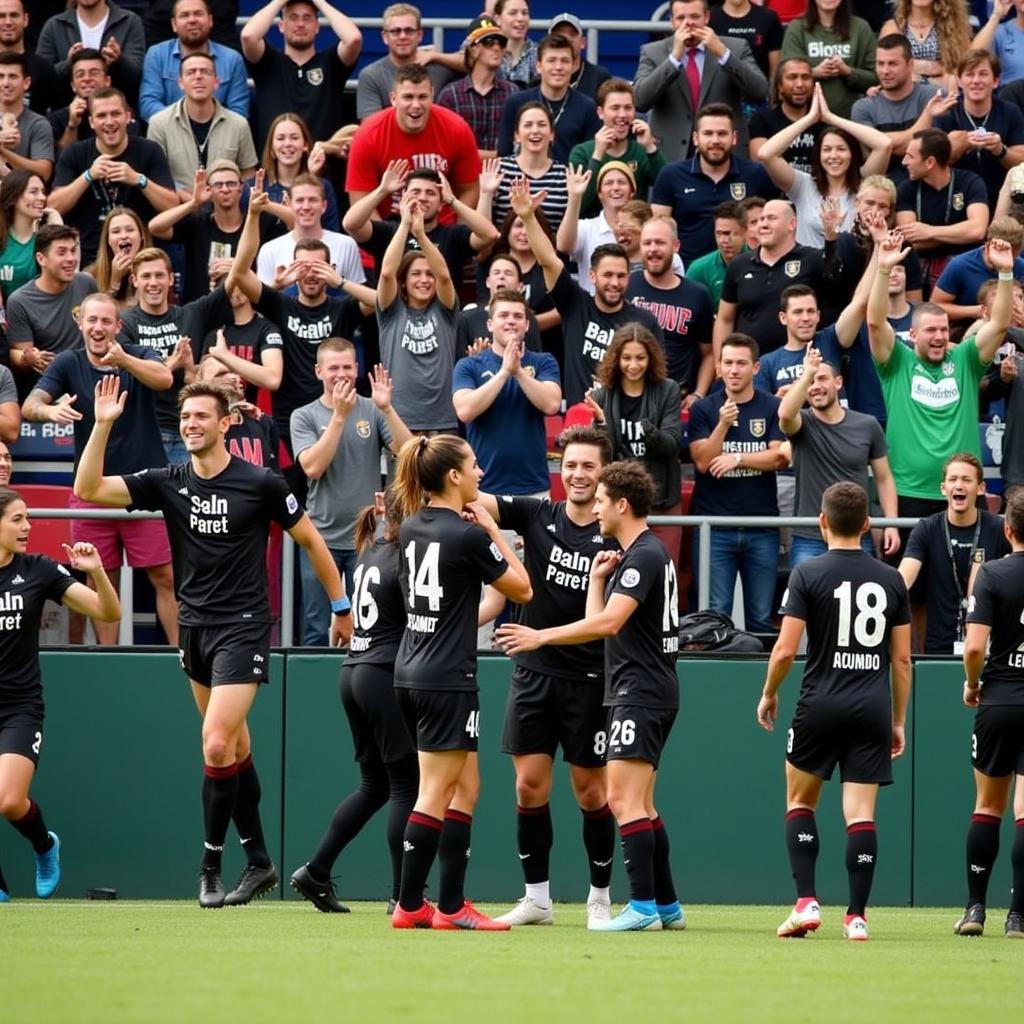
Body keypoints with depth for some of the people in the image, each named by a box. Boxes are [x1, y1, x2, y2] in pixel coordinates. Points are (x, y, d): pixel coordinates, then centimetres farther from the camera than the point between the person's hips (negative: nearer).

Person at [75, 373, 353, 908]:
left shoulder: (260, 483, -9)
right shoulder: (167, 483, 2)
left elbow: (310, 539, 3)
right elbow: (88, 489, -6)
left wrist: (340, 605, 8)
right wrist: (102, 425, -16)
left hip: (242, 628, -5)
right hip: (194, 627, 5)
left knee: (217, 744, -15)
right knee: (236, 749, 13)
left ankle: (211, 867, -5)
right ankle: (258, 862, 21)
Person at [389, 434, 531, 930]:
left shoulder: (411, 529, 7)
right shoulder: (468, 536, -15)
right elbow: (522, 589, -3)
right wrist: (493, 530, 2)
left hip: (411, 671, 8)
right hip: (448, 679, -8)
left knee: (465, 787, 13)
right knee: (436, 793, -3)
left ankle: (451, 904, 11)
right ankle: (409, 904, -2)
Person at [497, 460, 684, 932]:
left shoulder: (643, 556, -14)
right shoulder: (640, 554, 18)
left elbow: (607, 623, -26)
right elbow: (600, 622, 18)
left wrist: (541, 636, -25)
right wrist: (597, 578, 10)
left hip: (641, 693, -11)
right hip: (641, 693, 11)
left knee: (623, 797, -14)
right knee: (640, 805, 13)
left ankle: (643, 907, -16)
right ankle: (667, 906, 15)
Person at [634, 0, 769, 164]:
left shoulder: (736, 48, 5)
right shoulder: (652, 52, 4)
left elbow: (760, 93, -8)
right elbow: (640, 101, -10)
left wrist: (722, 53, -16)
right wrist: (675, 56, -16)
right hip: (670, 158, 0)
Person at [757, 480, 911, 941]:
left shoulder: (807, 574, -5)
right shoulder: (891, 580, 6)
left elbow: (785, 649, -8)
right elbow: (902, 658, 8)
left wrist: (768, 695, 9)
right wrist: (898, 720, 17)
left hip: (820, 704, -2)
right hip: (873, 710, 2)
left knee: (800, 803, 13)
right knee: (861, 813, 2)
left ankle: (806, 902, 1)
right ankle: (857, 915, -2)